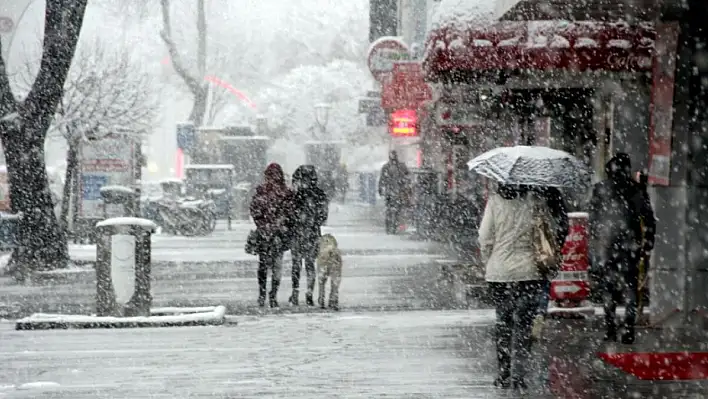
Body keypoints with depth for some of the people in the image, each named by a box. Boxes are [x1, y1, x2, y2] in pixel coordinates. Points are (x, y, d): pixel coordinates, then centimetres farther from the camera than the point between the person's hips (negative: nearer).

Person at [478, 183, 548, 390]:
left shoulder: (494, 200, -5)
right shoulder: (534, 200, -6)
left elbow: (485, 238, -3)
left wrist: (488, 264, 11)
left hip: (499, 271, 1)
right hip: (529, 271, -1)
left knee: (503, 321, 12)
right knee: (524, 323, 4)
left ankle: (503, 374, 14)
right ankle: (519, 375, -1)